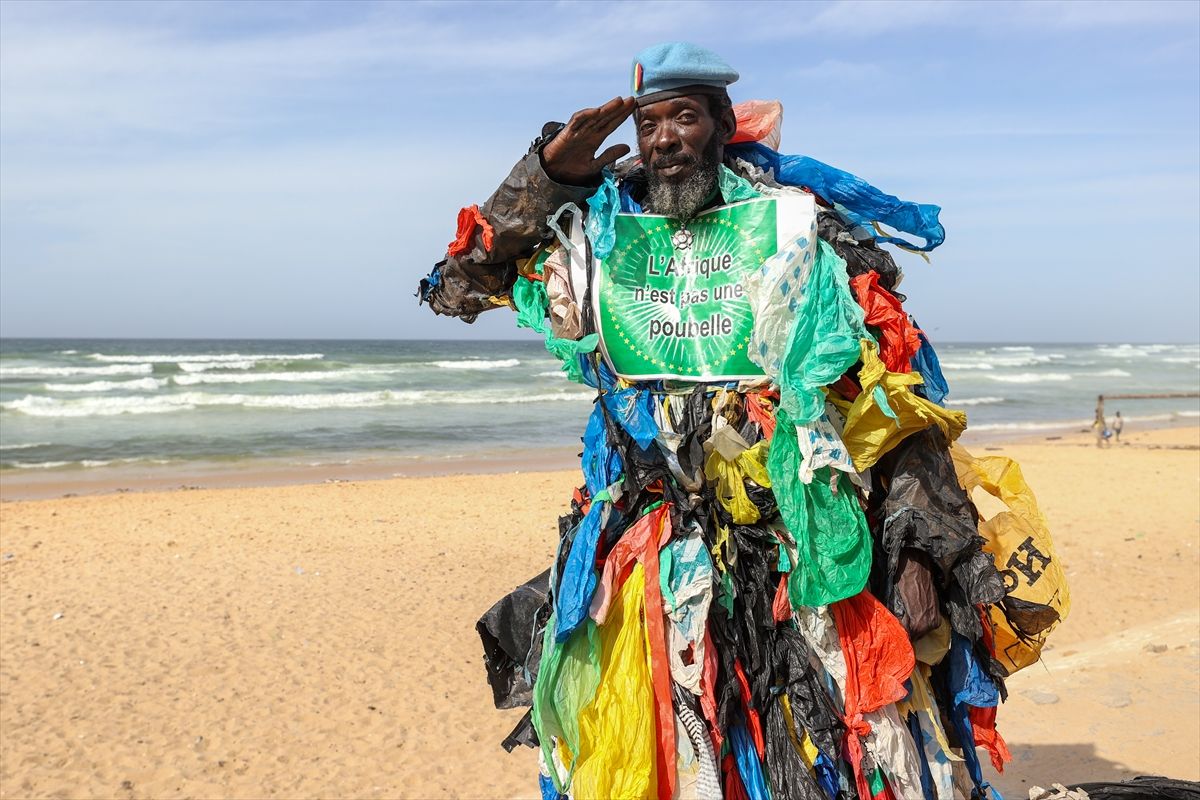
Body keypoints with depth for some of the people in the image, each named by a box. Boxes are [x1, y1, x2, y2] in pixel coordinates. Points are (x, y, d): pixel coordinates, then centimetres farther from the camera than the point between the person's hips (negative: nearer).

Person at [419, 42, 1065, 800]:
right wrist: (550, 170, 2)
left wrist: (921, 552, -9)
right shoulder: (599, 237, 8)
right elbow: (457, 283, 12)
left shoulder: (800, 230, 1)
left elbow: (897, 398, -2)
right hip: (653, 565, 2)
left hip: (803, 553, -2)